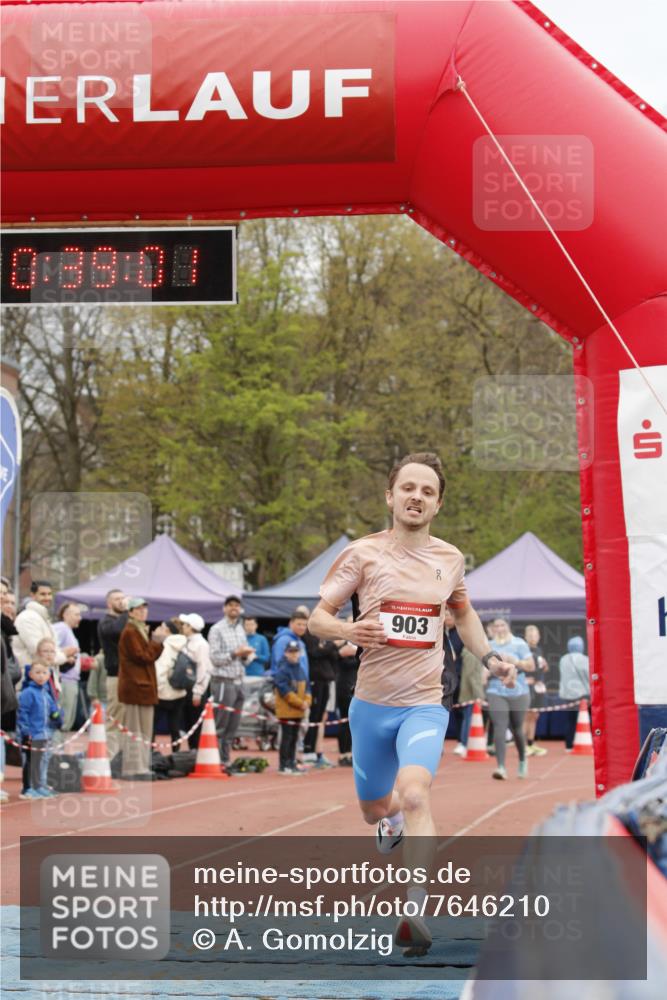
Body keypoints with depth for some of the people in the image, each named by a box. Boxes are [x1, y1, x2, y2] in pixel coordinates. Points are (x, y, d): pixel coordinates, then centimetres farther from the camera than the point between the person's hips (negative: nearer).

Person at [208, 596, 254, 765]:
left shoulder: (241, 629, 16)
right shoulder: (217, 630, -6)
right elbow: (215, 658, -11)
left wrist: (246, 654, -1)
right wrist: (235, 653, -16)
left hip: (238, 682, 7)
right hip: (223, 682, -7)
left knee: (232, 727, 8)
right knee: (219, 727, -5)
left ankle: (226, 760, 14)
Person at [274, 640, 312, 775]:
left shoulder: (300, 670, 12)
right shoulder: (282, 670, -12)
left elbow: (306, 687, 15)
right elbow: (285, 691, -18)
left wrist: (306, 701, -4)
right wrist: (300, 703, -16)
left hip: (298, 711, 8)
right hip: (286, 711, -8)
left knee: (294, 737, 13)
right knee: (286, 737, -5)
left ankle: (292, 763, 21)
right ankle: (283, 766, -1)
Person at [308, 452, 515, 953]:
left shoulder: (450, 558, 3)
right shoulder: (363, 554, -6)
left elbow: (463, 612, 24)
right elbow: (317, 618, -4)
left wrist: (489, 657, 10)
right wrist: (349, 630, -26)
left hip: (424, 706, 0)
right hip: (371, 704, 1)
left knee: (415, 792, -26)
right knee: (374, 810, 15)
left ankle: (417, 907, -25)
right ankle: (394, 818, 53)